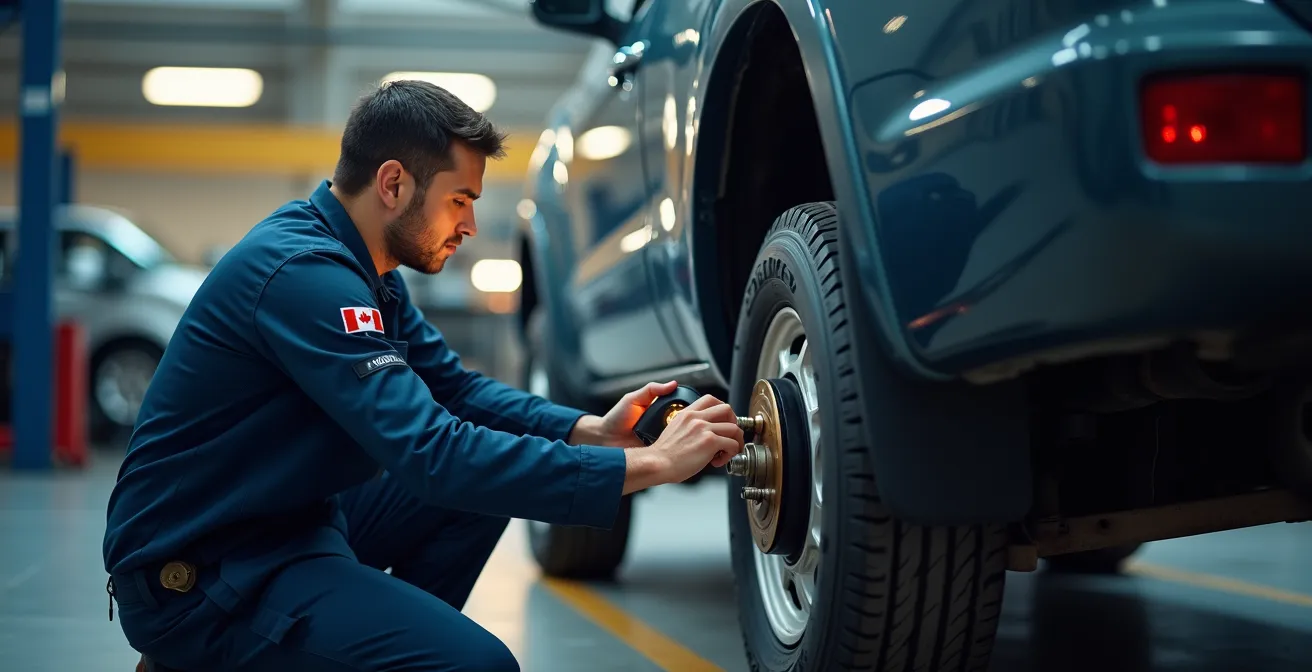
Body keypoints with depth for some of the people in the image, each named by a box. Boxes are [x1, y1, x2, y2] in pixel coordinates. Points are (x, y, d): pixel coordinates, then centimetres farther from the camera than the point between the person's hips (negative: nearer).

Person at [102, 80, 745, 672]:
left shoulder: (358, 265, 7)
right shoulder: (304, 273, -24)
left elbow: (453, 386, 14)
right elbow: (432, 455, -31)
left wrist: (593, 431, -3)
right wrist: (645, 465, -27)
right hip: (199, 574, -10)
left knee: (491, 466, 10)